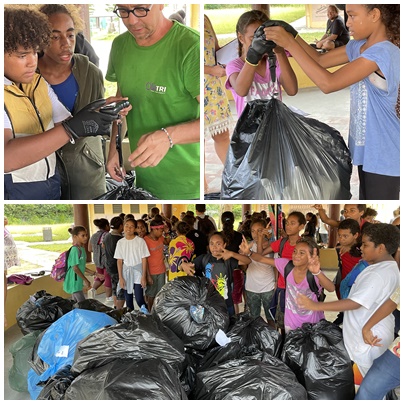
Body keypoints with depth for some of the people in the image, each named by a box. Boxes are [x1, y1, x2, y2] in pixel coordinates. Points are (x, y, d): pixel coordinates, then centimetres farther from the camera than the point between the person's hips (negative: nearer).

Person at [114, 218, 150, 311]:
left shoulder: (140, 241, -7)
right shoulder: (120, 242, 2)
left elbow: (144, 259, -5)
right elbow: (119, 261, 5)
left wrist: (143, 276, -9)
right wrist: (120, 277, 1)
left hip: (138, 271, -3)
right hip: (126, 272, 3)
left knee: (139, 299, -9)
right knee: (128, 300, 8)